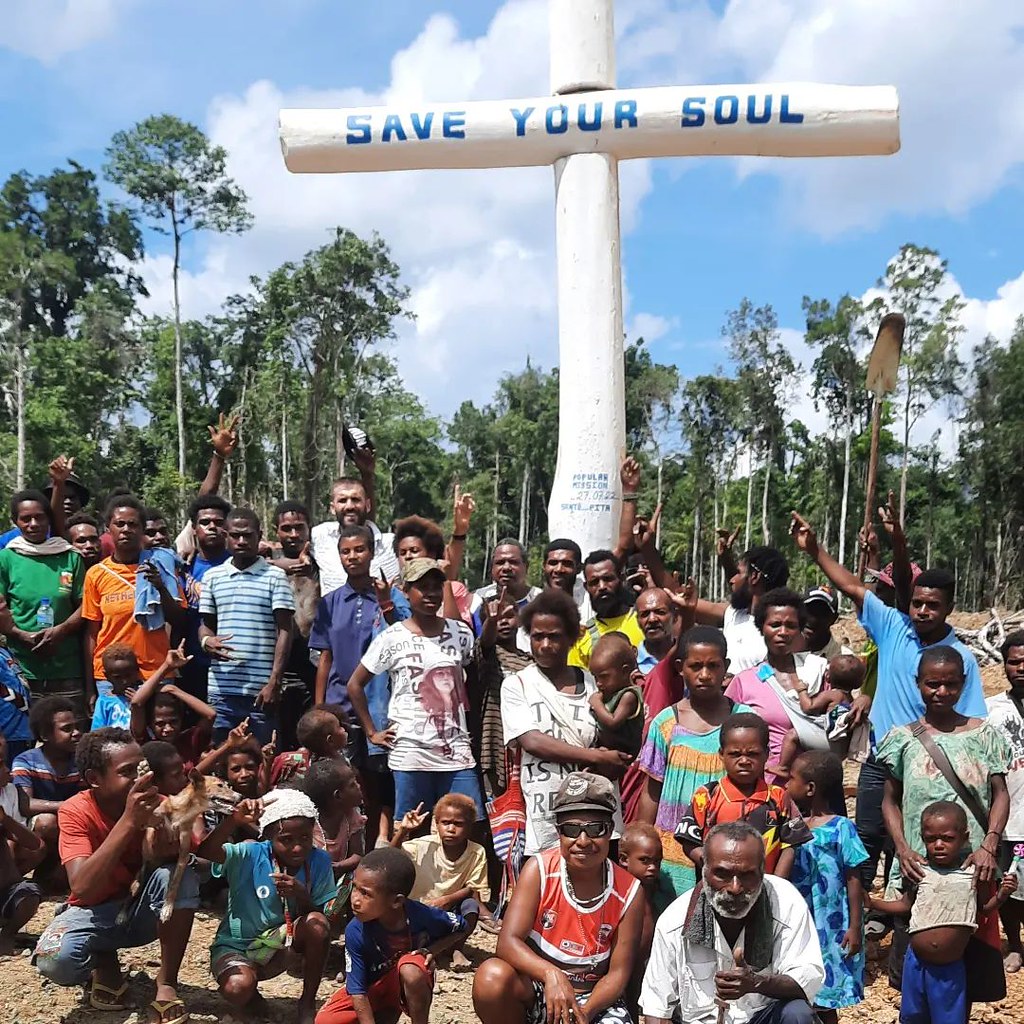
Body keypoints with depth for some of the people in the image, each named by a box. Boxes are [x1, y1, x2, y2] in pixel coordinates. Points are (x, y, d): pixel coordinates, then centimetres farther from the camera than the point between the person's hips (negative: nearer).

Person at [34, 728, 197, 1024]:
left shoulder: (151, 802, -14)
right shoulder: (75, 812, -22)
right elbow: (81, 888, -36)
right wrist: (128, 821, -44)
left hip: (142, 910, 2)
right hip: (95, 912, -2)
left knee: (180, 875, -29)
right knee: (55, 960, -34)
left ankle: (166, 987, -17)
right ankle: (104, 962, 3)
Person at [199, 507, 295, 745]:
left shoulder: (275, 577, 2)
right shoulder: (212, 577, 12)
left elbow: (284, 631, -1)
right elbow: (206, 624, 18)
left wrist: (274, 682, -9)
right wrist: (207, 640, -7)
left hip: (262, 689, -3)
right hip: (222, 689, 3)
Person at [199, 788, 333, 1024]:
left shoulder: (319, 862, -9)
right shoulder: (250, 856, -16)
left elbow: (325, 919, -9)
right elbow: (204, 851, -32)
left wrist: (301, 896, -28)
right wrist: (233, 821, -47)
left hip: (283, 944, 2)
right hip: (237, 945, -2)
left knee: (317, 923, -29)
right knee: (238, 988, -34)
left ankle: (308, 1004, -7)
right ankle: (251, 997, 8)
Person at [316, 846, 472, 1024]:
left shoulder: (422, 916, -27)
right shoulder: (356, 931, -26)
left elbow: (461, 929, -6)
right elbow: (357, 990, -22)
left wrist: (433, 950, -22)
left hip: (412, 986, -2)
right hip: (376, 985, 2)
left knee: (410, 969, -37)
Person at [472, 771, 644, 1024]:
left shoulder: (629, 892, -11)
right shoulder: (539, 870, -13)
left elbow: (618, 972, -7)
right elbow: (508, 941, -21)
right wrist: (551, 974, -39)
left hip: (594, 998, -1)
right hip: (536, 989, 1)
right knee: (492, 977, -30)